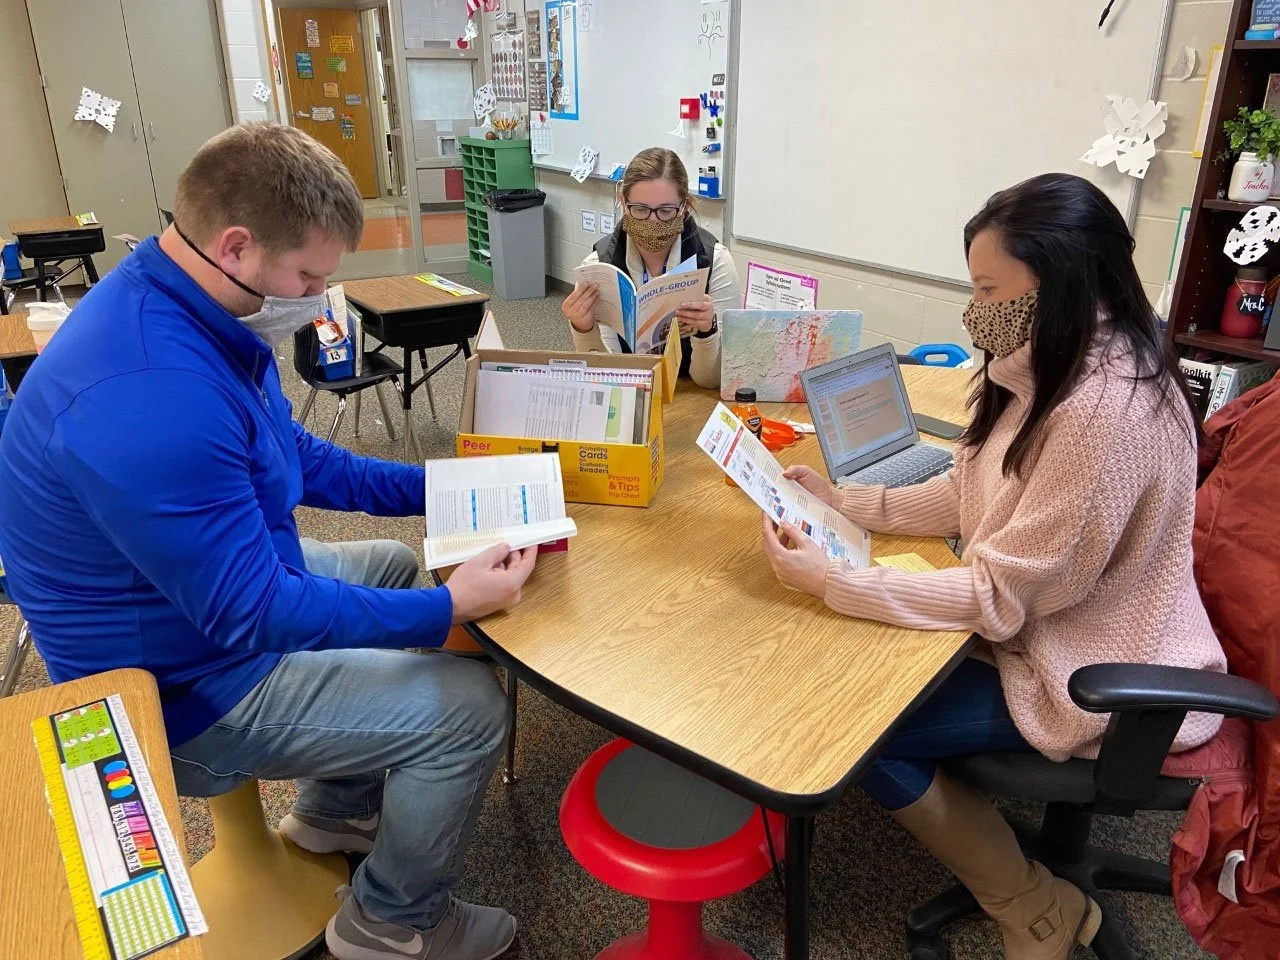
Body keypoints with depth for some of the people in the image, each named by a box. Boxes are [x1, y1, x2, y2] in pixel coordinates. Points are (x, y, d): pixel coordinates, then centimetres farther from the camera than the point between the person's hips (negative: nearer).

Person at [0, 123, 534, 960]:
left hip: (211, 589, 10)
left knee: (393, 566, 25)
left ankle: (333, 809, 35)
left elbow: (296, 457, 9)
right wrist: (450, 608, -24)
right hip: (181, 689, -10)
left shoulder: (195, 311, -4)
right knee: (469, 706, -11)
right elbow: (251, 614, -30)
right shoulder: (150, 397, -36)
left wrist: (436, 489, 3)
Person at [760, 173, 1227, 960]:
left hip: (1100, 684, -9)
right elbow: (972, 496, 6)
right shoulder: (1057, 366, -2)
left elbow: (999, 597, -27)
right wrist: (843, 502, -3)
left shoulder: (1106, 411, -32)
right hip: (1046, 622, 9)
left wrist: (831, 581, -26)